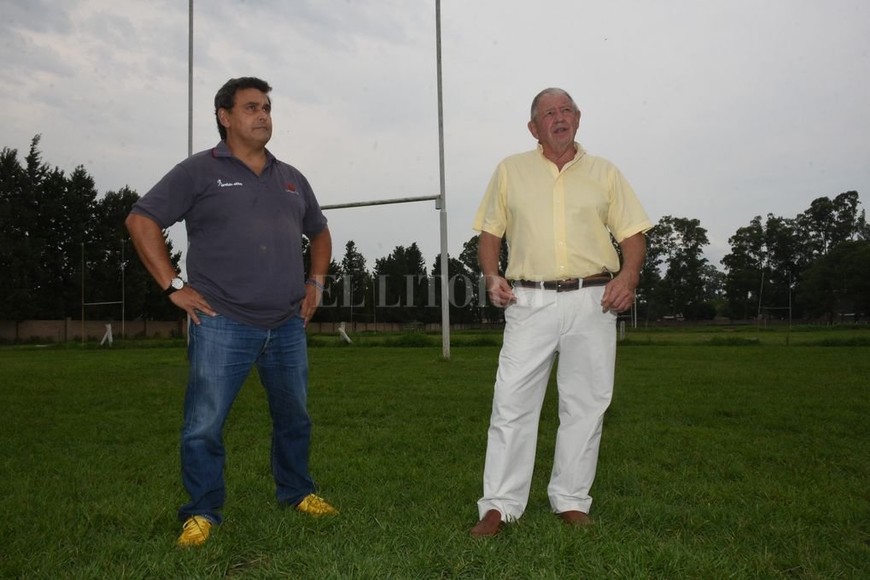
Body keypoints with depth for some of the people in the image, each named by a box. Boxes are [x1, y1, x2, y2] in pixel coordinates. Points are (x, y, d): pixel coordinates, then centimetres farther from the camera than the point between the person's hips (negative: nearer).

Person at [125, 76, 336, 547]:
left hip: (288, 326, 5)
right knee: (204, 425, -1)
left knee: (294, 418, 14)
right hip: (221, 325, -4)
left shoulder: (291, 178, 15)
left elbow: (319, 232, 28)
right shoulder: (199, 171, -1)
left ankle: (297, 492, 33)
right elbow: (141, 221, -4)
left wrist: (316, 283, 16)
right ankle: (201, 513, 16)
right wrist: (173, 286, -8)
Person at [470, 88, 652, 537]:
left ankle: (571, 502, 17)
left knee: (585, 405, 5)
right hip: (529, 302, -1)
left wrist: (629, 274, -9)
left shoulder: (604, 173, 13)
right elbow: (490, 231, 14)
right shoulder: (510, 170, 12)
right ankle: (499, 506, 3)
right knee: (512, 402, -5)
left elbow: (633, 233, 10)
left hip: (592, 302, 1)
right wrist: (491, 275, -3)